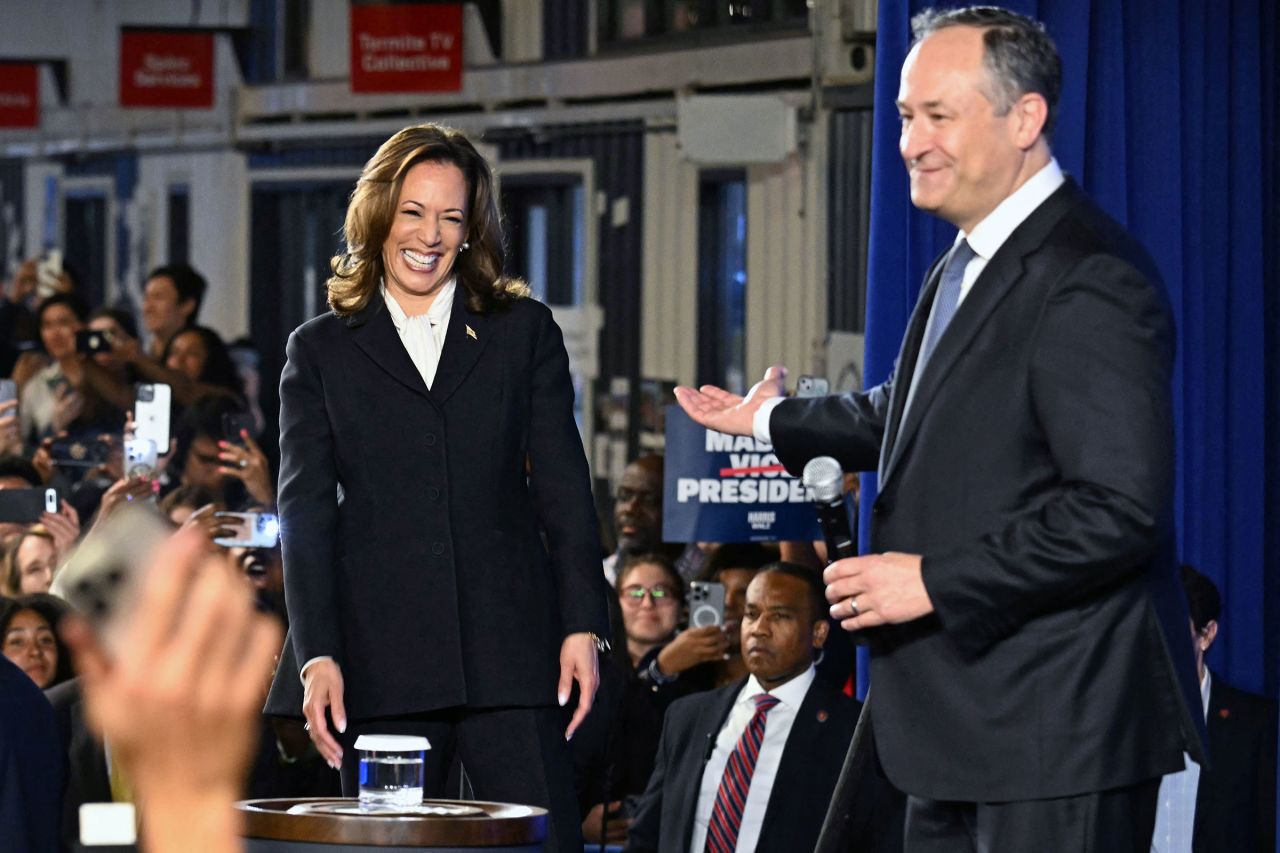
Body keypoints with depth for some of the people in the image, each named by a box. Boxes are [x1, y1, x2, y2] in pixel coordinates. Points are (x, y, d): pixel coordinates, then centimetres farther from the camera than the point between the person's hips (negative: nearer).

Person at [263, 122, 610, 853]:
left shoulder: (524, 331, 13)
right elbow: (306, 511, 5)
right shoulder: (322, 351, 12)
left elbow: (564, 488, 9)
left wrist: (583, 626, -1)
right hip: (381, 662, 0)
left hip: (509, 649, 0)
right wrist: (316, 654, -6)